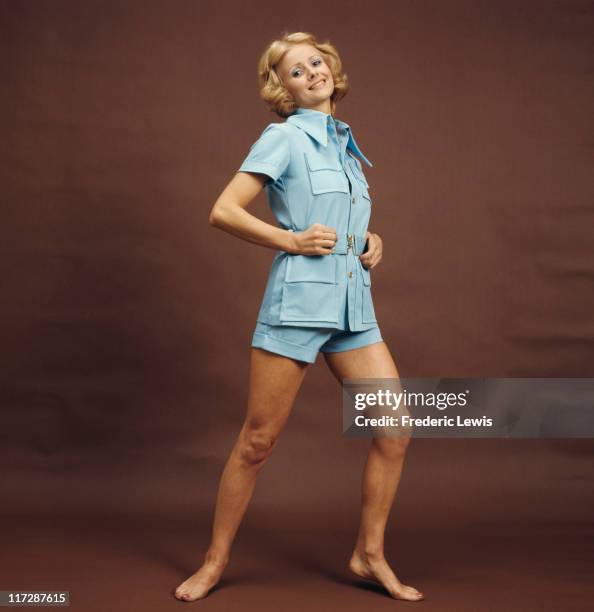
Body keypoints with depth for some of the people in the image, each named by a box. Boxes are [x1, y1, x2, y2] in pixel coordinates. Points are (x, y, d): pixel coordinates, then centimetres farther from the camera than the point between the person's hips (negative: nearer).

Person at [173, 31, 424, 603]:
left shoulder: (346, 143, 18)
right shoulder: (284, 137, -2)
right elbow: (223, 211, -9)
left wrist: (370, 242, 10)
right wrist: (292, 240, -15)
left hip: (354, 307, 6)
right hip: (298, 301, -6)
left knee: (395, 430, 0)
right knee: (257, 442, 1)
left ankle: (369, 554, 17)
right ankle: (215, 561, 19)